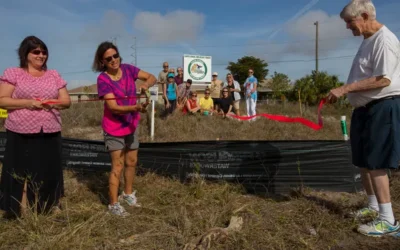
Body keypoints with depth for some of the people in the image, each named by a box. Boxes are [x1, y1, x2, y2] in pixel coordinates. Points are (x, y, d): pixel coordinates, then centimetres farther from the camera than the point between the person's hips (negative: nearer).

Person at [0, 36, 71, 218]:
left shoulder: (54, 75, 12)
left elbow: (66, 101, 10)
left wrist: (54, 103, -11)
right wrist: (27, 103, -16)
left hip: (50, 133, 3)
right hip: (21, 133, -3)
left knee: (49, 171, 8)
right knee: (21, 171, 2)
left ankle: (52, 207, 21)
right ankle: (21, 212, 12)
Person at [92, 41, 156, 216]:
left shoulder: (128, 69, -7)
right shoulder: (103, 79, -20)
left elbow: (152, 77, -6)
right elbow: (113, 107, -27)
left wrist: (146, 84, -29)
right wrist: (136, 107, -42)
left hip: (131, 125, 5)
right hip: (114, 128, -5)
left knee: (132, 162, 16)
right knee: (118, 166, -3)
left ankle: (128, 194, 36)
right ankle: (114, 204, 12)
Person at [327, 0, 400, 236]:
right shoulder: (368, 40, 15)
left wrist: (345, 88, -24)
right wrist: (342, 92, 12)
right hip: (365, 108, 10)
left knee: (375, 163, -9)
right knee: (364, 161, 15)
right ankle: (373, 207, 30)